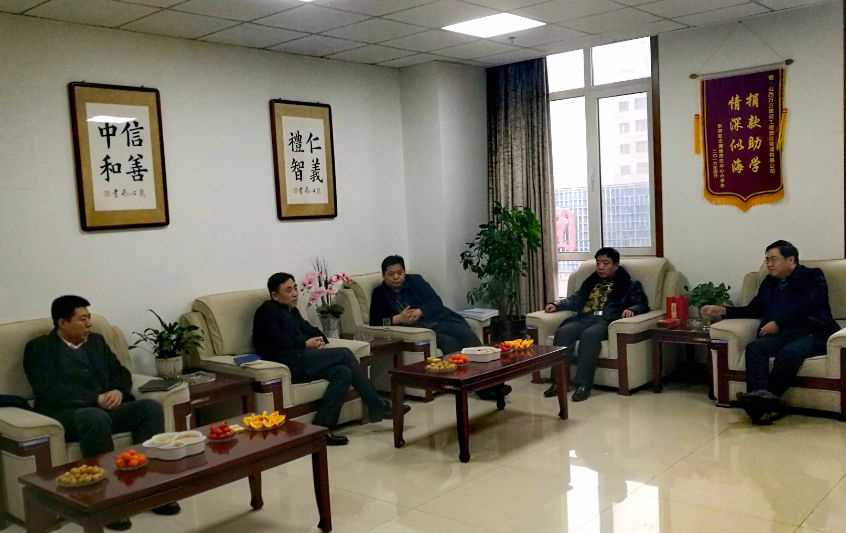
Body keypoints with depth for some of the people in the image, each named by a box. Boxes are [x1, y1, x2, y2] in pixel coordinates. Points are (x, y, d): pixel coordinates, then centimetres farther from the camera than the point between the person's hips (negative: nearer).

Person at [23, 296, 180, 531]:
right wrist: (96, 399, -18)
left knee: (150, 407, -21)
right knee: (96, 418, -39)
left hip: (106, 407, 6)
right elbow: (49, 391, -12)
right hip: (64, 414, -5)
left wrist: (118, 391, -8)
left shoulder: (96, 341, 20)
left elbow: (121, 372, 16)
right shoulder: (39, 347, 1)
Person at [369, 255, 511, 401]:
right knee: (448, 342, -30)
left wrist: (419, 312, -17)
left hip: (438, 318, 3)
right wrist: (398, 319, -17)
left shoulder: (415, 280, 12)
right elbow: (375, 321, -1)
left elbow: (436, 301, 2)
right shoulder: (379, 293, 10)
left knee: (467, 336, -25)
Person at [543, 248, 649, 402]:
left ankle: (583, 385, -39)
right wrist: (557, 305, 10)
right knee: (563, 332, -29)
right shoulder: (591, 281, 32)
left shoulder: (629, 284, 19)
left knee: (590, 334, -38)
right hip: (584, 318, 4)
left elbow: (642, 304, 8)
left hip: (607, 321, -4)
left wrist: (631, 309, -16)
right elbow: (575, 299, 28)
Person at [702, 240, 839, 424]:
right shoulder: (769, 282, 27)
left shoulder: (812, 277, 10)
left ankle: (767, 398, -37)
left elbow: (807, 308, -6)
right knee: (754, 347, -29)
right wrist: (723, 311, 16)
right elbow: (754, 309, 28)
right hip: (781, 334, 4)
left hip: (812, 333, -4)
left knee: (789, 352, -38)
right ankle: (760, 396, -49)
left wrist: (778, 324, -14)